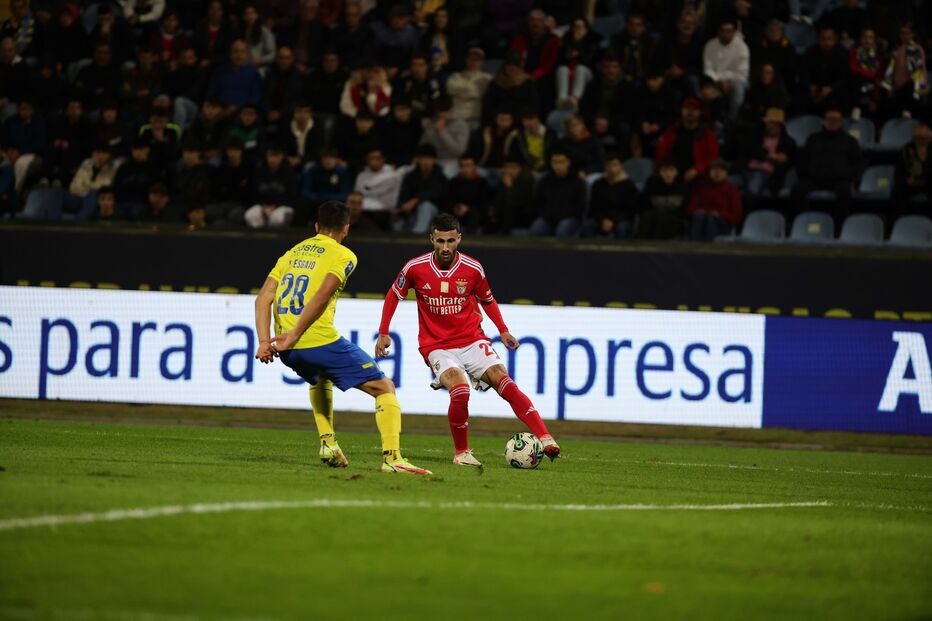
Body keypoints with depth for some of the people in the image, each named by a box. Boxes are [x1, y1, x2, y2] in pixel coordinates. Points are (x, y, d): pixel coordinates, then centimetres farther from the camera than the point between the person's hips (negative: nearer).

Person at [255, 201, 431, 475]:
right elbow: (322, 295, -15)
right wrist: (294, 336, -16)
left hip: (288, 349, 6)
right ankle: (392, 457, -14)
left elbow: (263, 298, 9)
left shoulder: (292, 253, 20)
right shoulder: (343, 255, 2)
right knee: (385, 388, 3)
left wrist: (265, 341, 0)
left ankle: (328, 444, 25)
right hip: (320, 340, -6)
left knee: (320, 380, 39)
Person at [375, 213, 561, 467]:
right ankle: (461, 453, -8)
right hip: (437, 347, -2)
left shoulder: (473, 269, -4)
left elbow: (487, 299, 15)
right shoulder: (415, 268, -8)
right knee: (460, 390, -27)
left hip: (472, 341, 2)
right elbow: (393, 295, 9)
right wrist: (383, 334, 6)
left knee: (504, 383, -17)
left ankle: (545, 440, -21)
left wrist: (503, 331, 7)